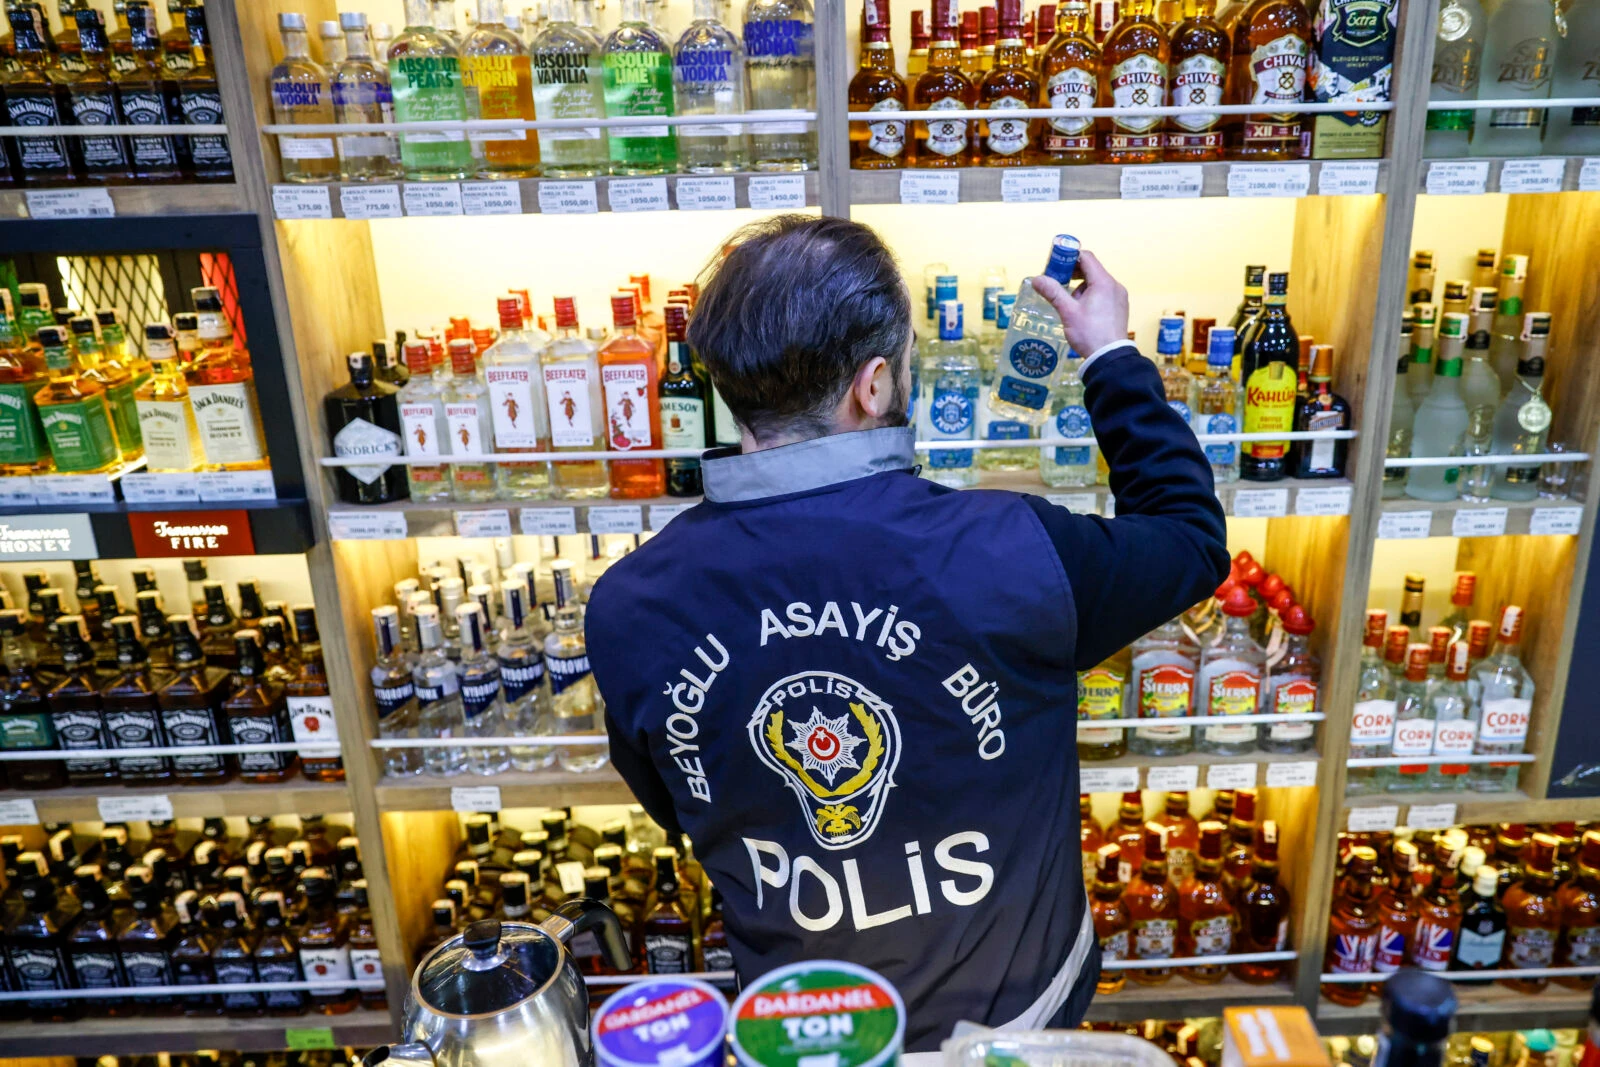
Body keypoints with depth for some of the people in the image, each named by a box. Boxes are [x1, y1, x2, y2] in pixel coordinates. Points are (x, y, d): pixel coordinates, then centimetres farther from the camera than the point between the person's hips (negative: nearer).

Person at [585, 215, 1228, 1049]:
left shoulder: (626, 612, -23)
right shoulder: (1009, 555, -33)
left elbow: (674, 810, -3)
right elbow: (1192, 537, -10)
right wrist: (1112, 357, 1)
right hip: (1013, 1008, -1)